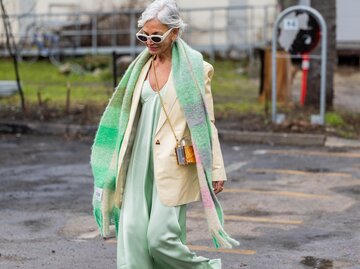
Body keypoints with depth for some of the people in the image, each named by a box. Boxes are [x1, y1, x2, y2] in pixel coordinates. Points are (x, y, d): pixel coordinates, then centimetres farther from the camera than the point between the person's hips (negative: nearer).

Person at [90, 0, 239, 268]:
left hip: (174, 163, -5)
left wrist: (216, 169, -5)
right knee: (132, 230, -2)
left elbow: (205, 122, -4)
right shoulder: (142, 65, 10)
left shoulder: (194, 69, -6)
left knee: (161, 236, -8)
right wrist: (121, 162, 16)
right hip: (140, 159, 5)